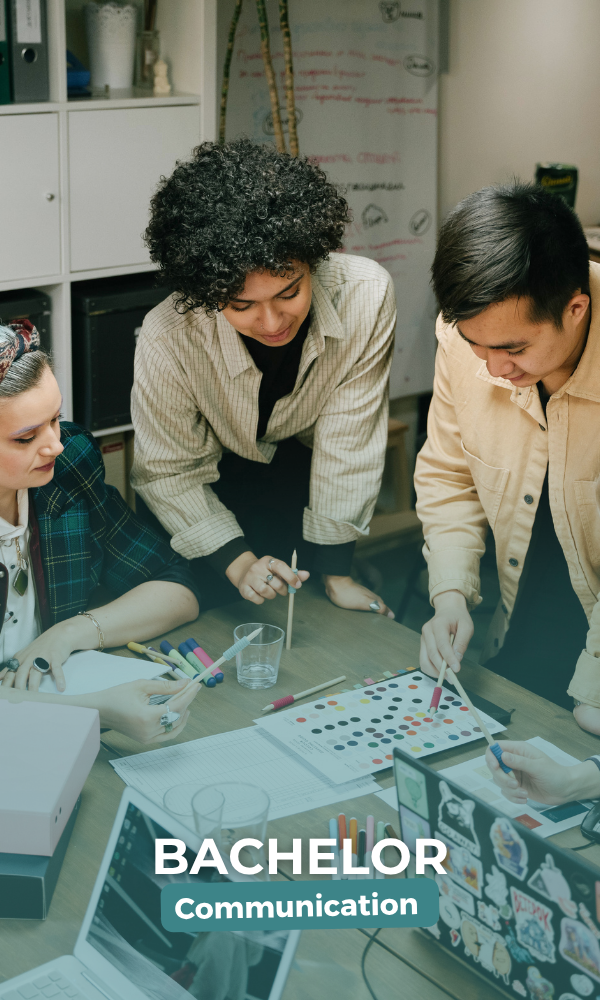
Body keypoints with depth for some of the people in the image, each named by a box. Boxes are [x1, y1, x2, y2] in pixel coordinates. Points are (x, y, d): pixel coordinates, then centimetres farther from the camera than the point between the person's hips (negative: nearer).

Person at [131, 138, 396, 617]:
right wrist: (236, 561, -32)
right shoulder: (167, 341, -36)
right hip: (211, 479, -1)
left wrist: (335, 573, -17)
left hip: (300, 463, 1)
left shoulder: (365, 295, -34)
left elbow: (348, 441, -24)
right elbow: (171, 473, -20)